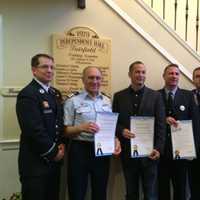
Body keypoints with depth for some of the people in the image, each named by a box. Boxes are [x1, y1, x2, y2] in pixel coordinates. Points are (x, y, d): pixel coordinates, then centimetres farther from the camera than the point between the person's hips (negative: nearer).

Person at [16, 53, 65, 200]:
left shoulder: (55, 93, 11)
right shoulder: (27, 94, -15)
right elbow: (34, 130, -22)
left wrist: (61, 145, 1)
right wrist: (53, 152, -13)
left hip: (54, 160, 8)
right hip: (35, 161, -8)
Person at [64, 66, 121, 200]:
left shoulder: (107, 101, 9)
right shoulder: (73, 101, -5)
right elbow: (65, 130, -6)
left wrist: (116, 140, -3)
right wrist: (82, 127, -24)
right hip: (80, 150, -4)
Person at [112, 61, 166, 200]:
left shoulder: (156, 96, 3)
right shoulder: (119, 96, 6)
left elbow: (161, 125, 0)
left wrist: (158, 149, -9)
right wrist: (122, 131, -14)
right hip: (127, 152, 1)